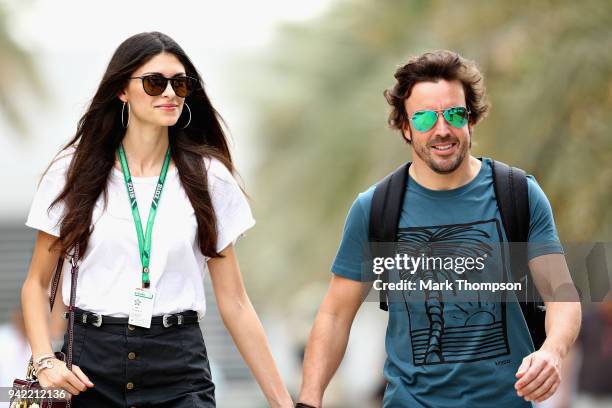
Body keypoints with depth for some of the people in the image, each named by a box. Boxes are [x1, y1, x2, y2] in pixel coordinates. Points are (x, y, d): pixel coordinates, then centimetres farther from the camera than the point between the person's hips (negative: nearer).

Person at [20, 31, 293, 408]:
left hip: (179, 367, 0)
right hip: (91, 363, 0)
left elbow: (234, 302, 4)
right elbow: (37, 282, 9)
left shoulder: (209, 178, 4)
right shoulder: (72, 173, 3)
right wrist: (45, 360, -9)